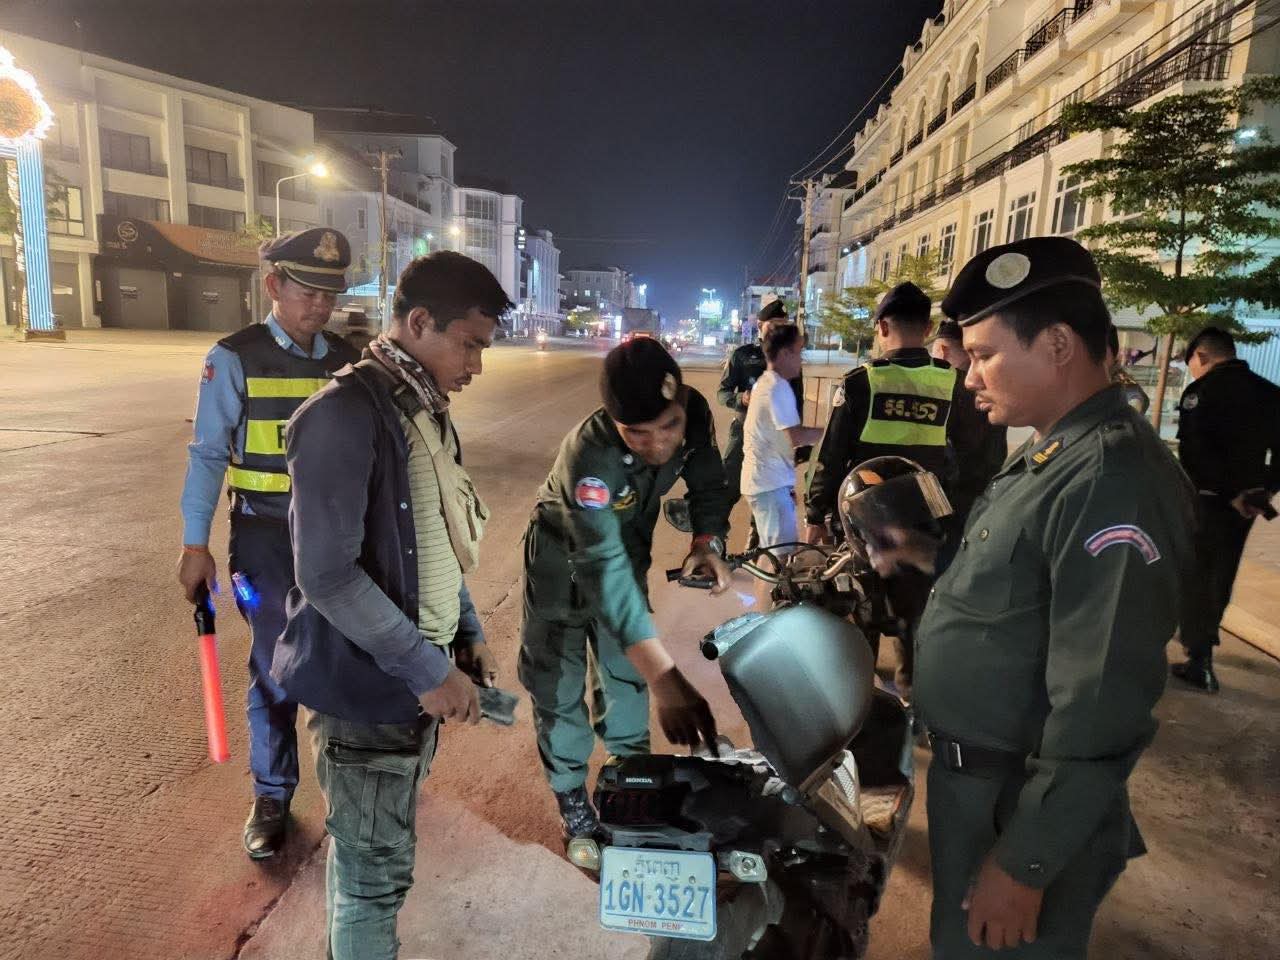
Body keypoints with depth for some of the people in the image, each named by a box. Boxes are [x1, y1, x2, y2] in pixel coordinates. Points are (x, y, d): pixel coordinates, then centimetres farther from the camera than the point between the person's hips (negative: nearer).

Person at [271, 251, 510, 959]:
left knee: (370, 854, 23)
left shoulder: (424, 409, 8)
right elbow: (328, 575, -25)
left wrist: (467, 634, 7)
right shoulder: (345, 414, -21)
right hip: (366, 683, -8)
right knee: (376, 870, 6)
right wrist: (430, 671, -20)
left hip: (414, 671, 8)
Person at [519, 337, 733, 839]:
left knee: (626, 666, 17)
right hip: (566, 557, -4)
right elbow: (604, 571, -48)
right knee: (558, 676, 2)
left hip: (629, 546, 5)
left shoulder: (695, 413, -26)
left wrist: (708, 541, -28)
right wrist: (668, 682, -55)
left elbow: (708, 483, -6)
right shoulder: (589, 455, -42)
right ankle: (570, 790, 25)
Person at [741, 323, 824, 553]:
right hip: (772, 484, -10)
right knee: (784, 553, -9)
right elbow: (796, 437, -24)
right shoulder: (778, 388, -16)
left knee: (772, 551, 16)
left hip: (762, 479, 10)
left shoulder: (765, 383, 16)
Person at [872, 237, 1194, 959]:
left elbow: (1100, 716, -27)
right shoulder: (1052, 456, 7)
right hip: (977, 777, 9)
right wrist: (931, 556, 7)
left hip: (1021, 805, -9)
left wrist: (1024, 866, -21)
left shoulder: (1112, 483, -26)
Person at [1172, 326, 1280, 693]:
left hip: (1207, 500, -6)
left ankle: (1200, 661, 7)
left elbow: (1193, 454, -25)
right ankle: (1204, 641, 37)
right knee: (1221, 577, 20)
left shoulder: (1201, 390, -15)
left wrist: (1230, 494, -17)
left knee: (1195, 578, 4)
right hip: (1246, 504, 6)